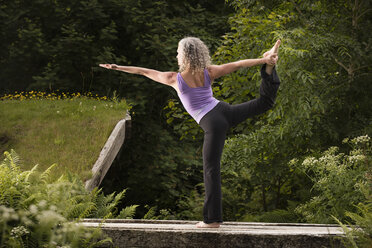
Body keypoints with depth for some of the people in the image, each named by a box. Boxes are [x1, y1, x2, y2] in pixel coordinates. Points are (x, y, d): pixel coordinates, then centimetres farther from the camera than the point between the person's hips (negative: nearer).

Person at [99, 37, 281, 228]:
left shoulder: (175, 79, -1)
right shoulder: (209, 72, 6)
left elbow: (143, 72, 9)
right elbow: (239, 64, 6)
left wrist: (118, 67, 18)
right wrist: (263, 61, 11)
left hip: (212, 124, -3)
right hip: (225, 111, 3)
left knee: (211, 169, 1)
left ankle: (212, 218, 3)